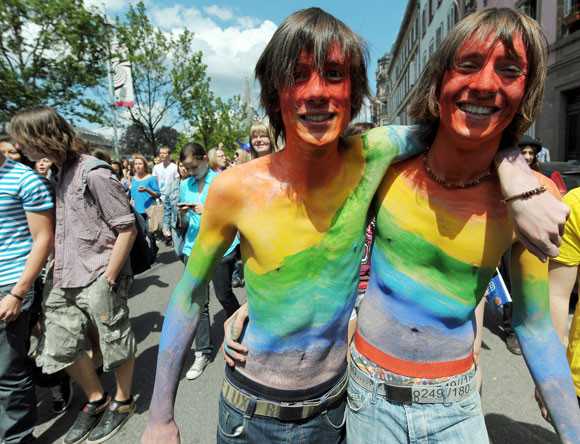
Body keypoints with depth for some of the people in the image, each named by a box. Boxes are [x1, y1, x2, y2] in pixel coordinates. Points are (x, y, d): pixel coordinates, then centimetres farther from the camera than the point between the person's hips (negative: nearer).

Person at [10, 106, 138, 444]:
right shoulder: (62, 172, 10)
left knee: (116, 343, 10)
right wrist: (58, 270, 13)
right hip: (64, 281, 9)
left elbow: (127, 229, -18)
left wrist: (107, 282, -19)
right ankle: (97, 399, 38)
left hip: (98, 280, -9)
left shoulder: (94, 174, -16)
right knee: (59, 348, 16)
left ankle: (123, 401, 35)